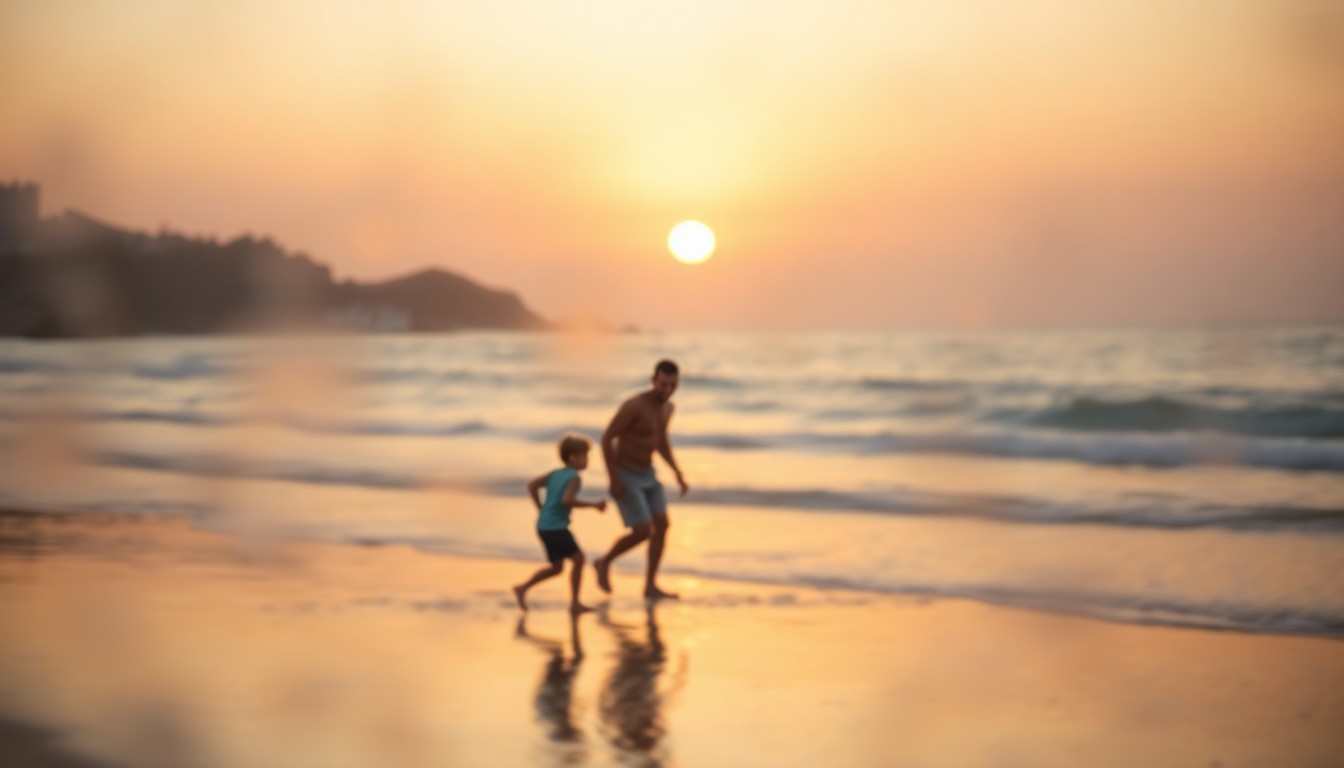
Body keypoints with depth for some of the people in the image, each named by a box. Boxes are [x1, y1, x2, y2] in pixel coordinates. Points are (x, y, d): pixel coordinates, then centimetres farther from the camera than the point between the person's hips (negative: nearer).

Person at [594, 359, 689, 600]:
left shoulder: (667, 406, 0)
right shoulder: (633, 406, -28)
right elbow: (606, 439, -22)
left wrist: (678, 474, 9)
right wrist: (614, 480, -23)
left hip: (646, 474, 8)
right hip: (625, 476, -8)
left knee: (662, 526, 0)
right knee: (643, 532, -9)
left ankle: (650, 587, 9)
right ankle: (604, 563, 18)